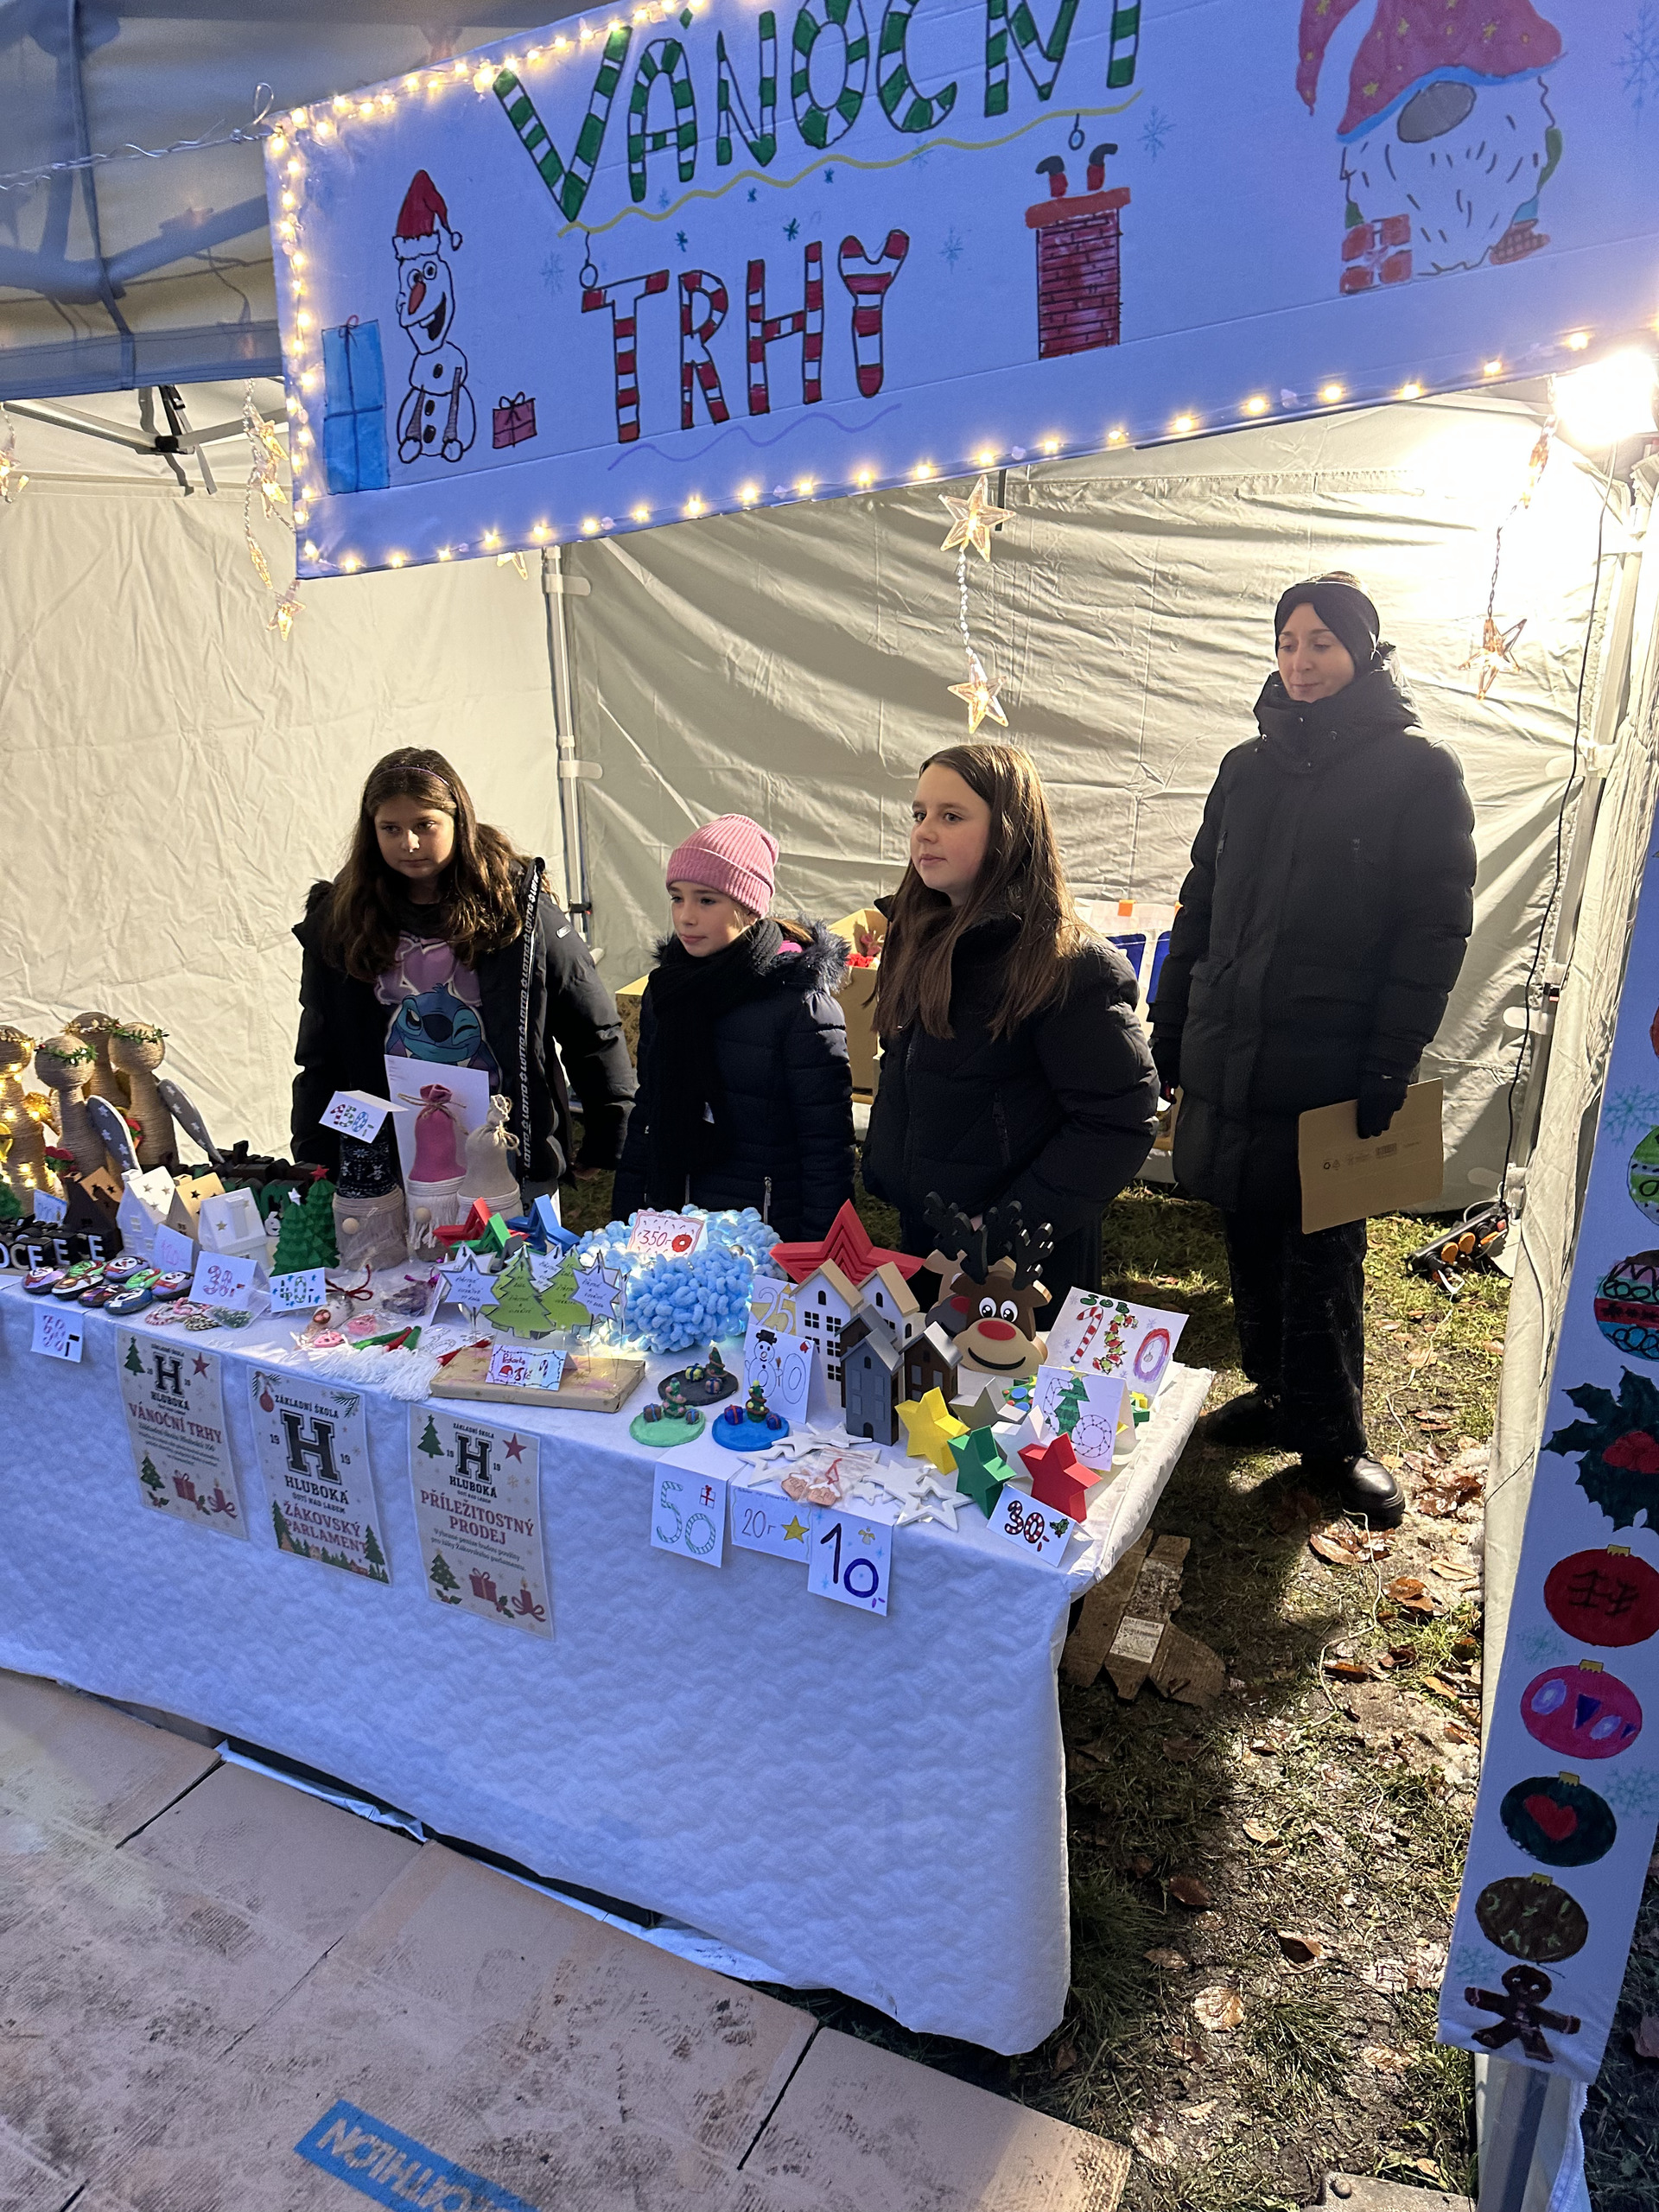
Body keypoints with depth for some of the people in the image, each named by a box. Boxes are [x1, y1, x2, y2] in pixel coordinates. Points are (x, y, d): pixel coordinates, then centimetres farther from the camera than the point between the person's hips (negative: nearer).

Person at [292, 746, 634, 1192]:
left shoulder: (516, 905, -6)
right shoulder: (338, 921, 2)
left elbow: (595, 1030, -1)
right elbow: (319, 1060, 8)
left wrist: (609, 1142, -1)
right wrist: (316, 1170, 3)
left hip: (514, 1156, -1)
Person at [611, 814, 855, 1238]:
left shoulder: (801, 1003, -15)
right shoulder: (664, 989, 5)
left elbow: (827, 1143, -15)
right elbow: (647, 1115, 12)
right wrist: (625, 1219, 10)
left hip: (765, 1235, -5)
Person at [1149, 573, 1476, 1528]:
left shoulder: (1419, 771, -1)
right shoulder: (1249, 767, 13)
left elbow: (1436, 929, -7)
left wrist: (1390, 1067, -14)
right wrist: (1170, 1027, 11)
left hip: (1330, 1064, -4)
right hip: (1228, 1054, 5)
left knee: (1323, 1253, 4)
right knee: (1251, 1237, 13)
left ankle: (1330, 1434, 20)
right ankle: (1279, 1393, 31)